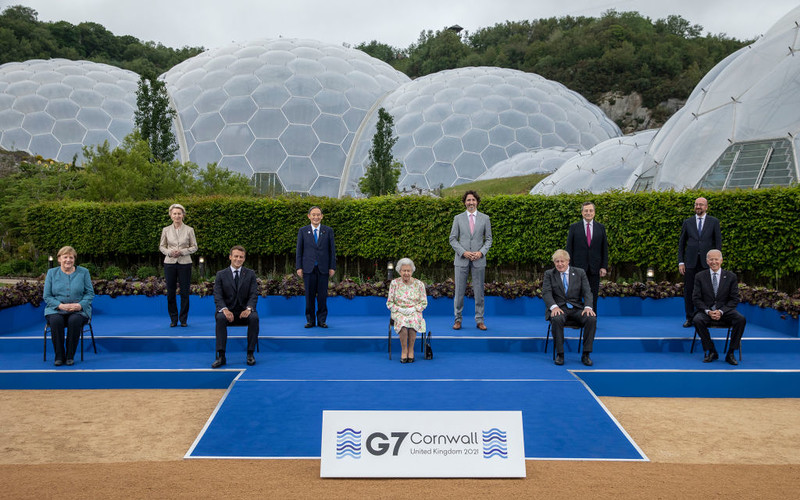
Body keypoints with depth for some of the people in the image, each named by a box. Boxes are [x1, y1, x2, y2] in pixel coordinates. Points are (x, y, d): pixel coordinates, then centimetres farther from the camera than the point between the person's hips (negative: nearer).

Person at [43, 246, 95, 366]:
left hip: (79, 310, -1)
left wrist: (80, 305, -15)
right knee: (55, 320, -33)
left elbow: (90, 293, 5)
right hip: (56, 309, 1)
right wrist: (60, 305, -14)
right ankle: (59, 356, -21)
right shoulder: (51, 273, 10)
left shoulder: (83, 272, 8)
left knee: (75, 320, -35)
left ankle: (70, 356, -22)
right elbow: (47, 296, 5)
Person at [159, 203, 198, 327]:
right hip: (170, 263, 1)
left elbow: (194, 247, 3)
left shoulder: (189, 230, 1)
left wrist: (182, 251, -12)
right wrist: (169, 252, -10)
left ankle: (183, 319, 11)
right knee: (170, 292, 3)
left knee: (185, 292, 0)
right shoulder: (166, 230, 5)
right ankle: (173, 319, 14)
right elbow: (161, 246, 10)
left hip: (185, 263, -1)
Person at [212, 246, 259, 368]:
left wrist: (248, 309, -21)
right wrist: (225, 310, -24)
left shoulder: (250, 274, 8)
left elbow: (254, 295, -1)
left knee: (254, 317, -32)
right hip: (228, 310, 0)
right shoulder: (221, 275, 6)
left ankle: (250, 354, -23)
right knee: (220, 318, -33)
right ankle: (221, 356, -30)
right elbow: (218, 296, -3)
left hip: (245, 310, 0)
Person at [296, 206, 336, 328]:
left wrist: (332, 267, 0)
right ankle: (310, 320, 11)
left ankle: (322, 320, 11)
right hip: (308, 268, 0)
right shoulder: (303, 231, 7)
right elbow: (299, 250, 7)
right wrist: (299, 267, 0)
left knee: (322, 295, 1)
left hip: (323, 268, 0)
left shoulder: (328, 231, 7)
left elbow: (332, 250, 6)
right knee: (309, 295, 2)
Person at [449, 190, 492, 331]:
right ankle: (458, 319, 11)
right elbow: (452, 239, 4)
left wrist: (481, 252, -9)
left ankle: (479, 320, 13)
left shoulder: (485, 218, 7)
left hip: (479, 260, 1)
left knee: (479, 291, 4)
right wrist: (463, 252, -10)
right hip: (461, 260, 0)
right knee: (459, 291, 0)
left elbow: (489, 239, 8)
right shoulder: (458, 218, 6)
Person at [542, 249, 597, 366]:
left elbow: (587, 292, 2)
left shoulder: (580, 273, 11)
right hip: (559, 308, -2)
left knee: (592, 319, -28)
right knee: (557, 319, -36)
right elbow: (546, 292, -5)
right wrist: (554, 306, -24)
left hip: (577, 308, 2)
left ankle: (586, 354, -18)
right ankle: (559, 354, -24)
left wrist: (588, 307, -19)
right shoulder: (549, 274, 8)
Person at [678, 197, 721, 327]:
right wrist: (680, 262, 2)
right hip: (690, 262, 1)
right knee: (688, 291, 1)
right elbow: (681, 243, 10)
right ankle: (690, 318, 10)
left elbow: (718, 242, 4)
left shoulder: (714, 222, 5)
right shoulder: (688, 222, 9)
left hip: (706, 262, -1)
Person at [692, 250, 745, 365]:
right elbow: (696, 298, 0)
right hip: (706, 310, 0)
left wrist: (721, 311, -15)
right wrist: (708, 311, -17)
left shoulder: (731, 276, 3)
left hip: (725, 311, 0)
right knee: (697, 320, -33)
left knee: (741, 319, -29)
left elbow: (734, 299, 1)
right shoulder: (700, 277, 3)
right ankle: (711, 351, -15)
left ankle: (730, 353, -17)